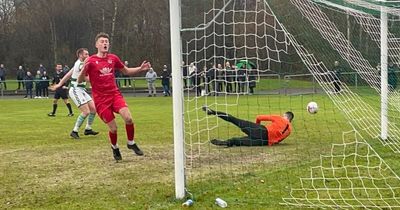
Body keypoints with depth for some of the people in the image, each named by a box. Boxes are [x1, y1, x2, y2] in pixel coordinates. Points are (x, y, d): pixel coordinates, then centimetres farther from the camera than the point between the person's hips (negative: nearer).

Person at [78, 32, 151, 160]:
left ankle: (131, 143, 5)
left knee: (128, 118, -19)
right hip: (101, 99, -3)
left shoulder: (113, 58, 7)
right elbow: (80, 81, -5)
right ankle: (115, 148, 26)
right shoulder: (91, 61, -6)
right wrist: (84, 69, -25)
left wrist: (140, 68, 7)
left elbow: (126, 71, 22)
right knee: (113, 128, -5)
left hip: (115, 94, 3)